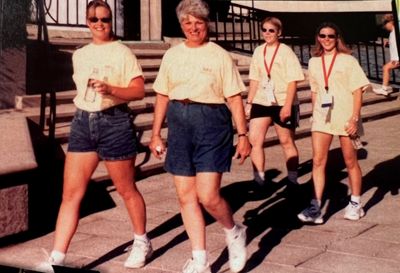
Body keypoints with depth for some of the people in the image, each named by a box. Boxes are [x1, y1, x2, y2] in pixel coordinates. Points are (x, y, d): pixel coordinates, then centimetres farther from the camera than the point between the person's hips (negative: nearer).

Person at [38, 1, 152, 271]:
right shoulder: (79, 55, 13)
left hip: (114, 122, -5)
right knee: (71, 194, -1)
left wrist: (110, 89, -24)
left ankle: (142, 243, 29)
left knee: (126, 190, 8)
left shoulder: (122, 52, -3)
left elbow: (139, 91, -9)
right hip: (83, 122, 5)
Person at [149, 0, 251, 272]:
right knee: (186, 196, 5)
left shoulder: (220, 56, -1)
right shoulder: (172, 55, 10)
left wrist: (243, 134, -7)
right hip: (180, 126, 4)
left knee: (208, 196, -11)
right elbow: (162, 96, 13)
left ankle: (234, 232, 22)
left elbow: (234, 97, -2)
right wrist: (156, 134, 11)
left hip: (212, 125, -4)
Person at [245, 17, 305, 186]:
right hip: (261, 102, 4)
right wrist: (249, 102, 10)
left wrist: (287, 105, -19)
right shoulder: (258, 51, 7)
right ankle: (259, 180, 1)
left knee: (286, 142, 8)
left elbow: (292, 81, -11)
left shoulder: (286, 52, -6)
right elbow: (255, 79, 12)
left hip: (282, 104, -4)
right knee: (254, 140, -6)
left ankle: (293, 180, 21)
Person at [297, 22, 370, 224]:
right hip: (321, 118, 3)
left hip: (345, 118, -3)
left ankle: (355, 204, 24)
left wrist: (355, 118, -14)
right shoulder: (314, 62, 8)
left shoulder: (347, 61, -3)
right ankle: (315, 207, -6)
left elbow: (357, 91, -6)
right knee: (318, 161, -7)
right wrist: (314, 114, 11)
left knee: (350, 162, 9)